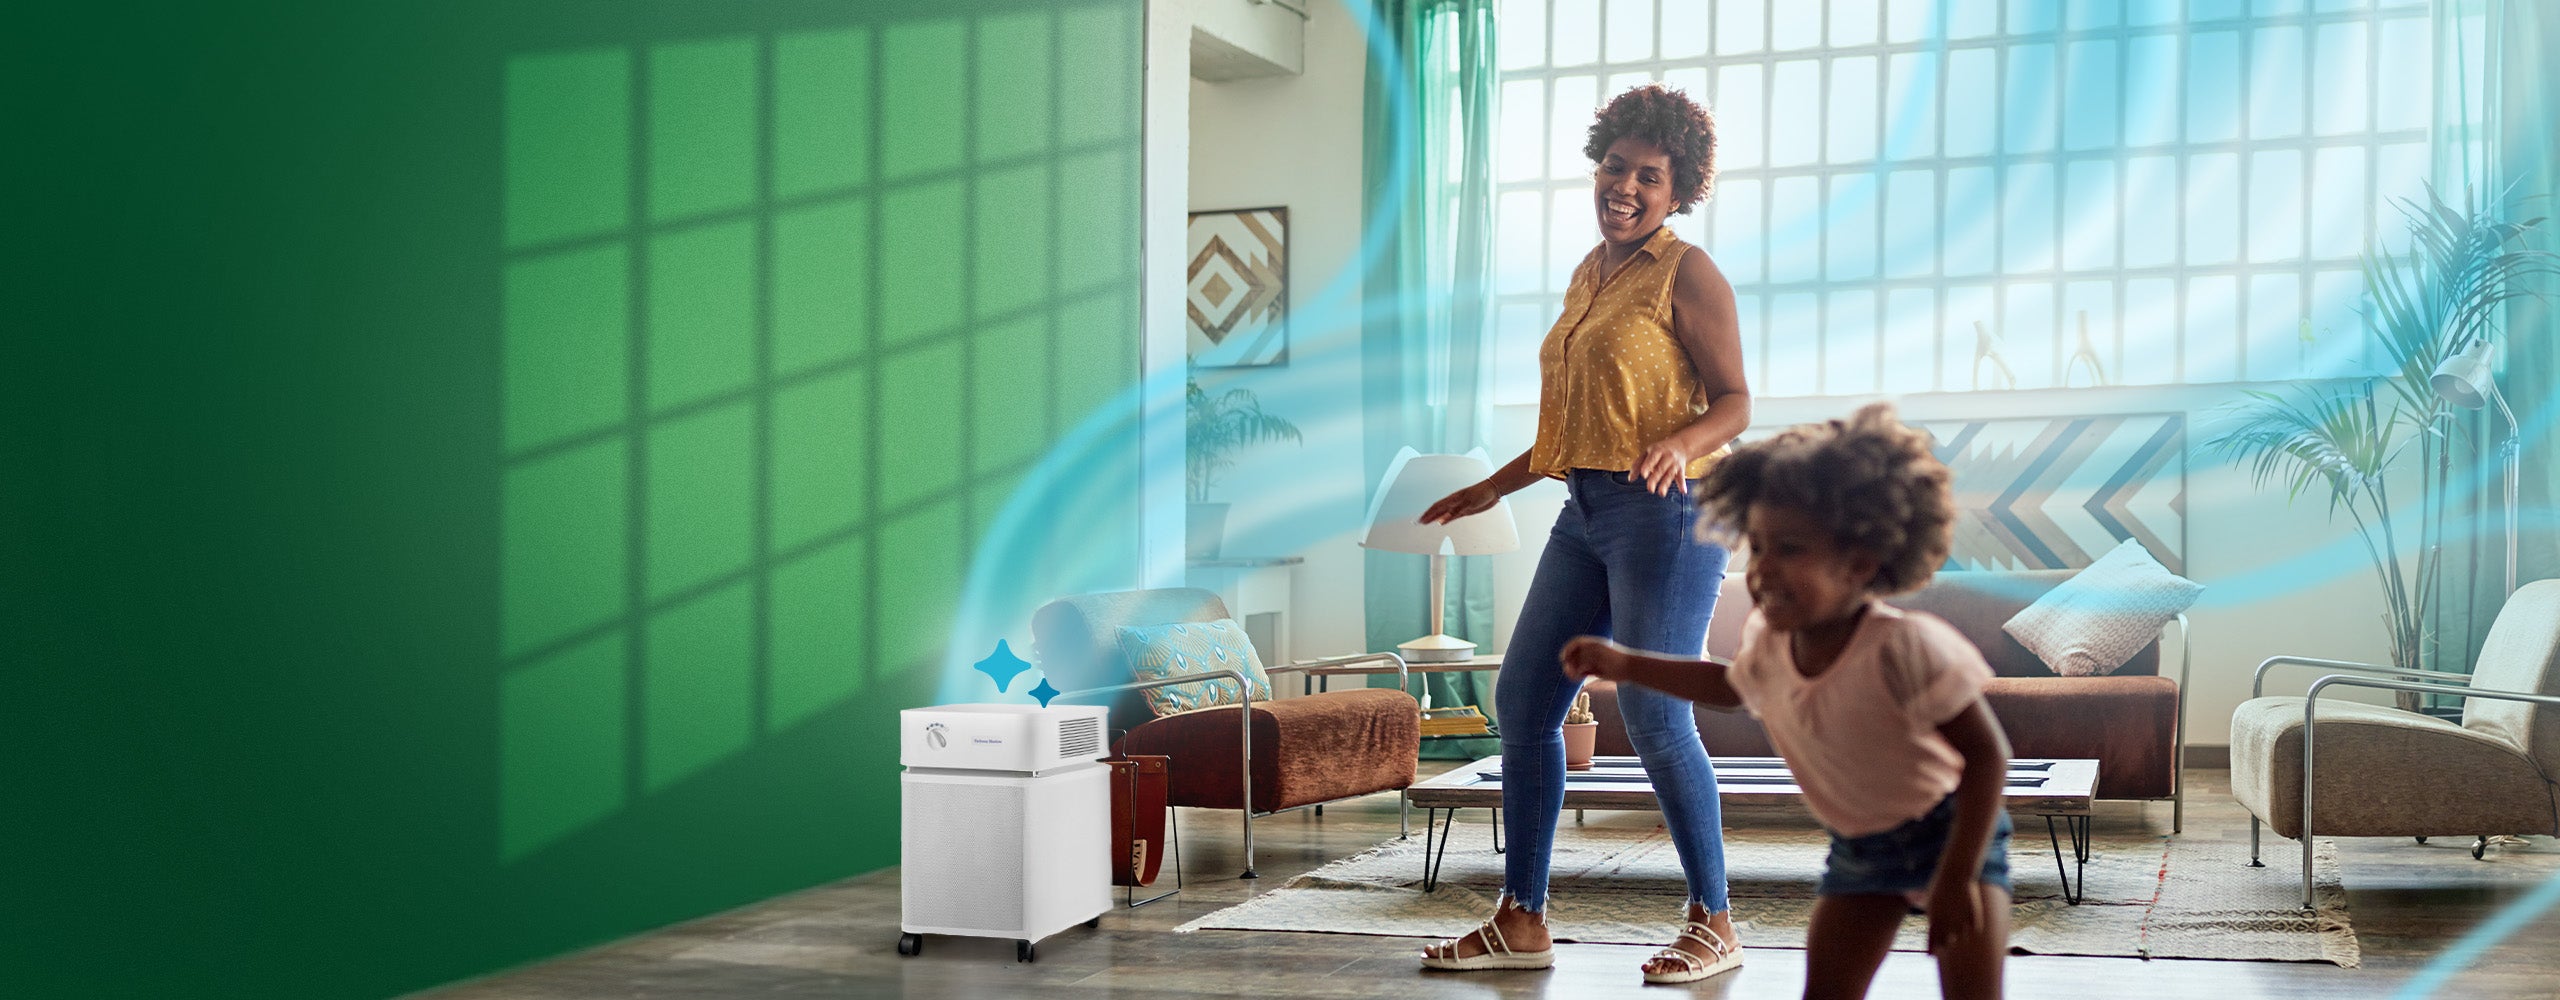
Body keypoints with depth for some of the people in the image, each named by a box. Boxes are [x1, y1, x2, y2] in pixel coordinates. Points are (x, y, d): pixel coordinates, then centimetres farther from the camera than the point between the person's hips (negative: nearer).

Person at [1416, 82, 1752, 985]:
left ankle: (1714, 924, 6)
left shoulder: (1687, 274, -5)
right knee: (1523, 701, 5)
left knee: (1654, 716, -9)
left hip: (1666, 512, -8)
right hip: (1587, 513, 8)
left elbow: (1734, 402, -8)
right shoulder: (1589, 275, 18)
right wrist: (1495, 487, 26)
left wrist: (1680, 443, -28)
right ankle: (1520, 921, 13)